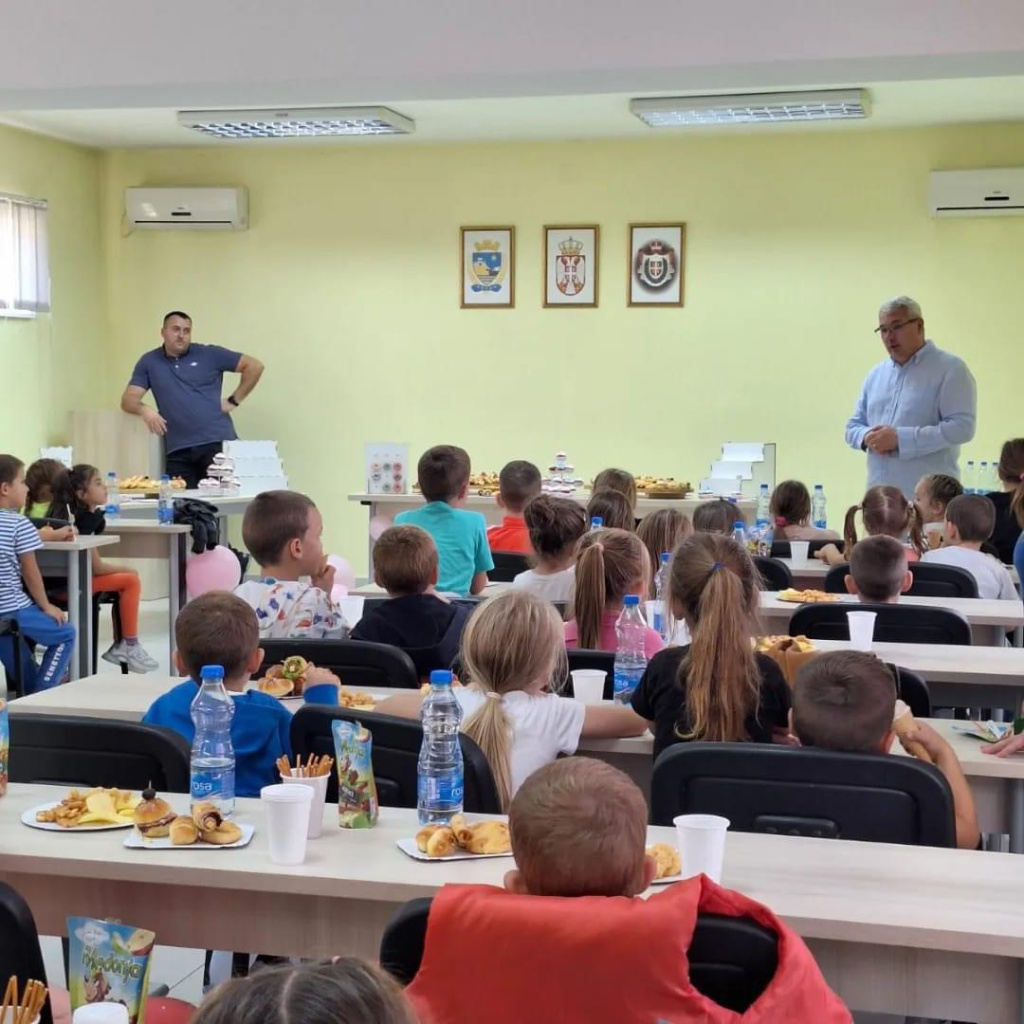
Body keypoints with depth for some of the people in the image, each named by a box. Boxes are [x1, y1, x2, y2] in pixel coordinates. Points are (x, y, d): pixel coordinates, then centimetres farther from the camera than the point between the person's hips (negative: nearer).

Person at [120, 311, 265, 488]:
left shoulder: (210, 354, 6)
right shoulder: (149, 362, 12)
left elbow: (254, 366, 6)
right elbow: (128, 399, 7)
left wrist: (234, 400, 0)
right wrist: (144, 409, -16)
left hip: (218, 443, -2)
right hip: (178, 451, 2)